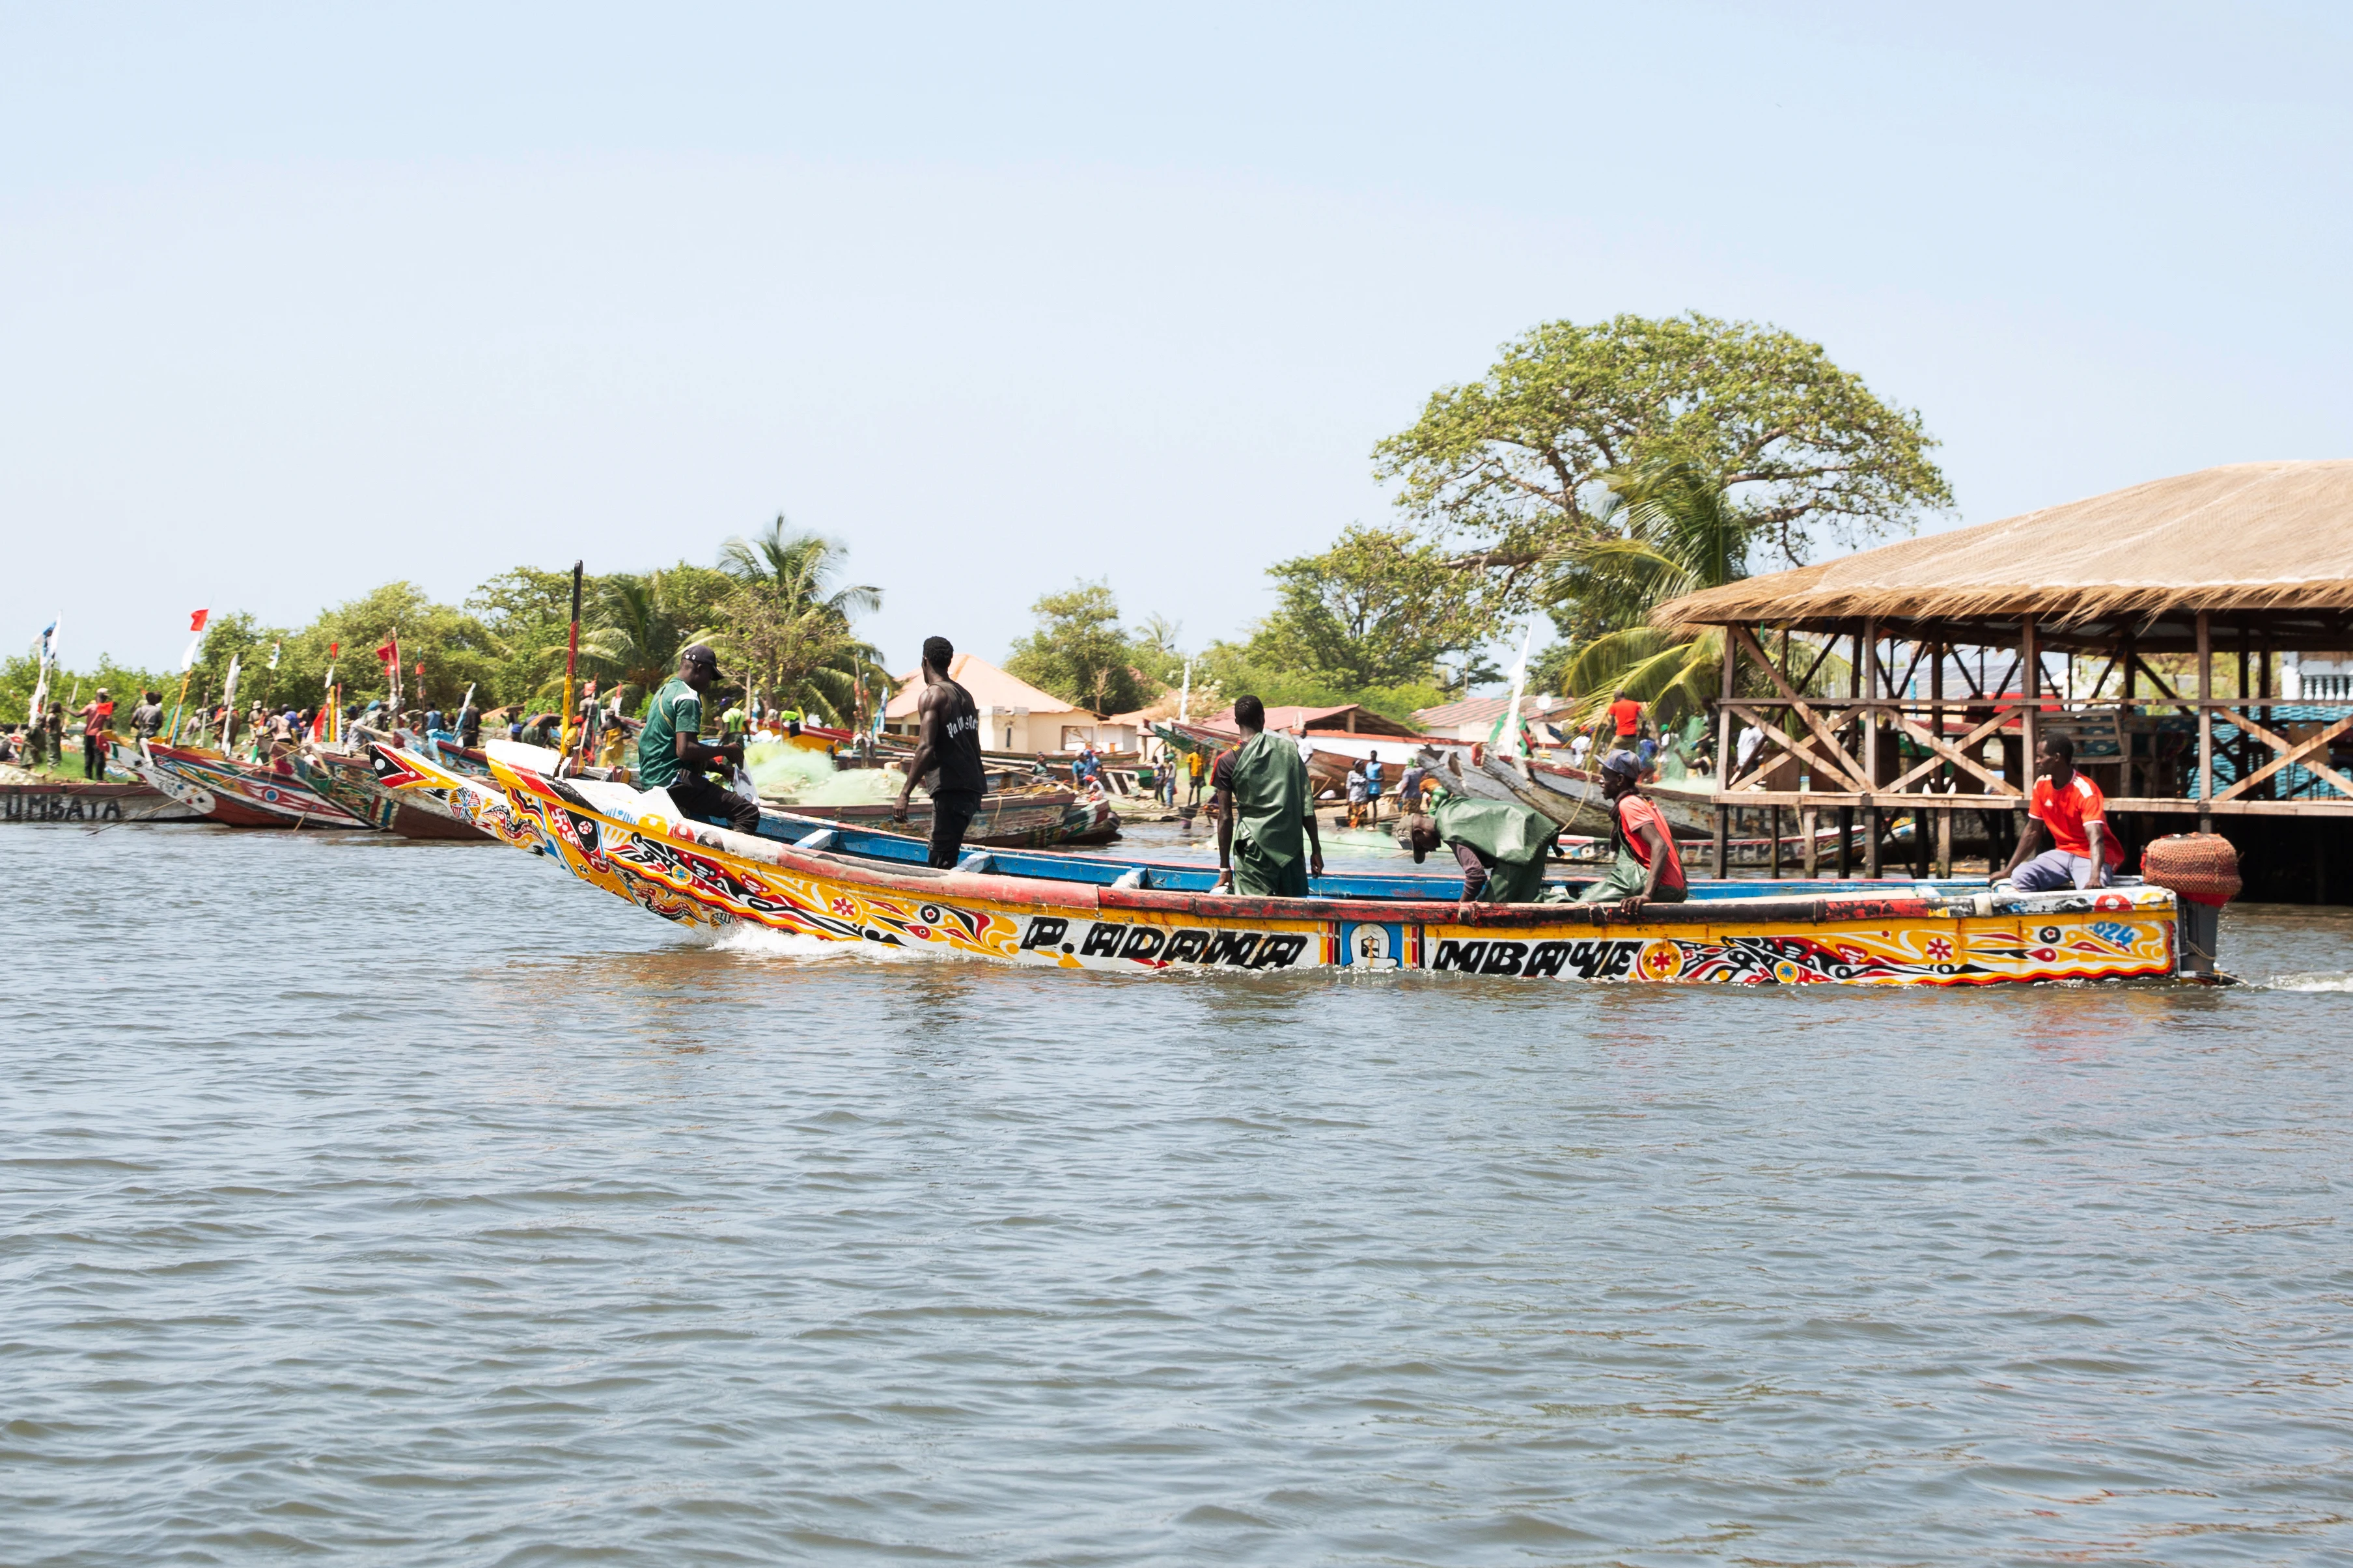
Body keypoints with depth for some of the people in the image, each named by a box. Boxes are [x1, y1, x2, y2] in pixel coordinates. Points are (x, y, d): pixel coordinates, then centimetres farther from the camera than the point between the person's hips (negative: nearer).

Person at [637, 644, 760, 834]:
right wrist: (726, 751, -12)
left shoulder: (664, 691, 18)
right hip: (673, 780, -11)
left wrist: (716, 765, 17)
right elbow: (684, 750, -24)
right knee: (748, 813, -19)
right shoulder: (688, 698, -13)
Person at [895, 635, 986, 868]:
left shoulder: (931, 696, -7)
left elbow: (926, 748, -18)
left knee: (942, 860, -12)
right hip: (972, 786, 9)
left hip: (951, 787, -9)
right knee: (944, 856, 13)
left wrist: (904, 794, -19)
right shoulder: (965, 696, 17)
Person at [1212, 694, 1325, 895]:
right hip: (1291, 846, 3)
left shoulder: (1228, 762, -3)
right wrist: (1316, 849, 9)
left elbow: (1226, 817, -4)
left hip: (1255, 847, -3)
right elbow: (1307, 805, 4)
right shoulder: (1289, 748, 4)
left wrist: (1224, 868, 0)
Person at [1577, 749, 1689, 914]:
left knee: (1583, 907, -15)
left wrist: (1647, 894, -33)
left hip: (1660, 888, -10)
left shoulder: (1628, 805, -10)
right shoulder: (1644, 802, 18)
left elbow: (1660, 845, -23)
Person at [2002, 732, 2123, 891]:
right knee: (2020, 877, -20)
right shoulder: (2041, 785, 0)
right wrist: (2009, 870, 6)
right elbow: (2032, 832, 10)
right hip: (2063, 853, 6)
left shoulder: (2085, 790, -20)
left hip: (2090, 856, -6)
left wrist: (2095, 878, -47)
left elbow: (2096, 838, -31)